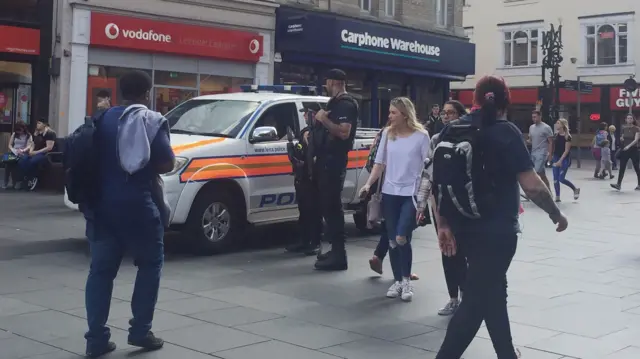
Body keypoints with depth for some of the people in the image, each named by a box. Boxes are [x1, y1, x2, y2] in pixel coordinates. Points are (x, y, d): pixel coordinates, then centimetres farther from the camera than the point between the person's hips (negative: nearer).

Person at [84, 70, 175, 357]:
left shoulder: (103, 119, 9)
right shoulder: (152, 120, -5)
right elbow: (166, 163, -8)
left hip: (103, 204, 4)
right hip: (138, 204, -4)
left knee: (101, 269, 8)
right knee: (150, 264, 12)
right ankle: (140, 331, 11)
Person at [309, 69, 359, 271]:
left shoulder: (346, 104, -12)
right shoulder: (335, 103, 20)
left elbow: (344, 133, -26)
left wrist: (324, 119, -22)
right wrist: (317, 120, 15)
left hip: (334, 161, -11)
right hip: (327, 159, 11)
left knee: (333, 206, -12)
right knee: (328, 205, 12)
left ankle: (339, 255, -12)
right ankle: (335, 250, 19)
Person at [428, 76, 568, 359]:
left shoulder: (451, 130, 6)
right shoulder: (505, 132, -10)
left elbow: (435, 183, 6)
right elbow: (532, 185, -14)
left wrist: (443, 225, 11)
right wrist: (556, 214, 1)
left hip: (464, 227, 7)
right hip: (496, 230, -7)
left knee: (491, 291, 21)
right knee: (477, 300, -2)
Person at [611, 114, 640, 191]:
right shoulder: (624, 128, 6)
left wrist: (629, 146, -31)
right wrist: (621, 138, -3)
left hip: (633, 150, -4)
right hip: (624, 150, 4)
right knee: (622, 168, -4)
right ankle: (619, 184, -8)